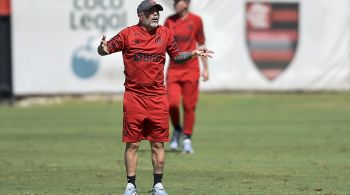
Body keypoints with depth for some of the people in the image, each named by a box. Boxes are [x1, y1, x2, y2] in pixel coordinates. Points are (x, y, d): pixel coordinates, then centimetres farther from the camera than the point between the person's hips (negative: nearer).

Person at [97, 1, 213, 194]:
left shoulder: (165, 33, 7)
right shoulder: (128, 34, -2)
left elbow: (177, 56, 18)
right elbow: (104, 50, -2)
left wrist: (193, 53, 1)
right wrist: (103, 48, -25)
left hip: (158, 98, 2)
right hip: (134, 97, -2)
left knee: (158, 144, 6)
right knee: (132, 144, 1)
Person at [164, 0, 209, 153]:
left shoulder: (196, 20, 0)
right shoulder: (169, 21, 5)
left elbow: (201, 44, 7)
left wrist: (205, 68, 6)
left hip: (191, 69, -1)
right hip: (173, 69, 1)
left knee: (189, 105, 0)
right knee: (172, 103, -12)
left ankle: (187, 139, 12)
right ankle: (177, 130, 14)